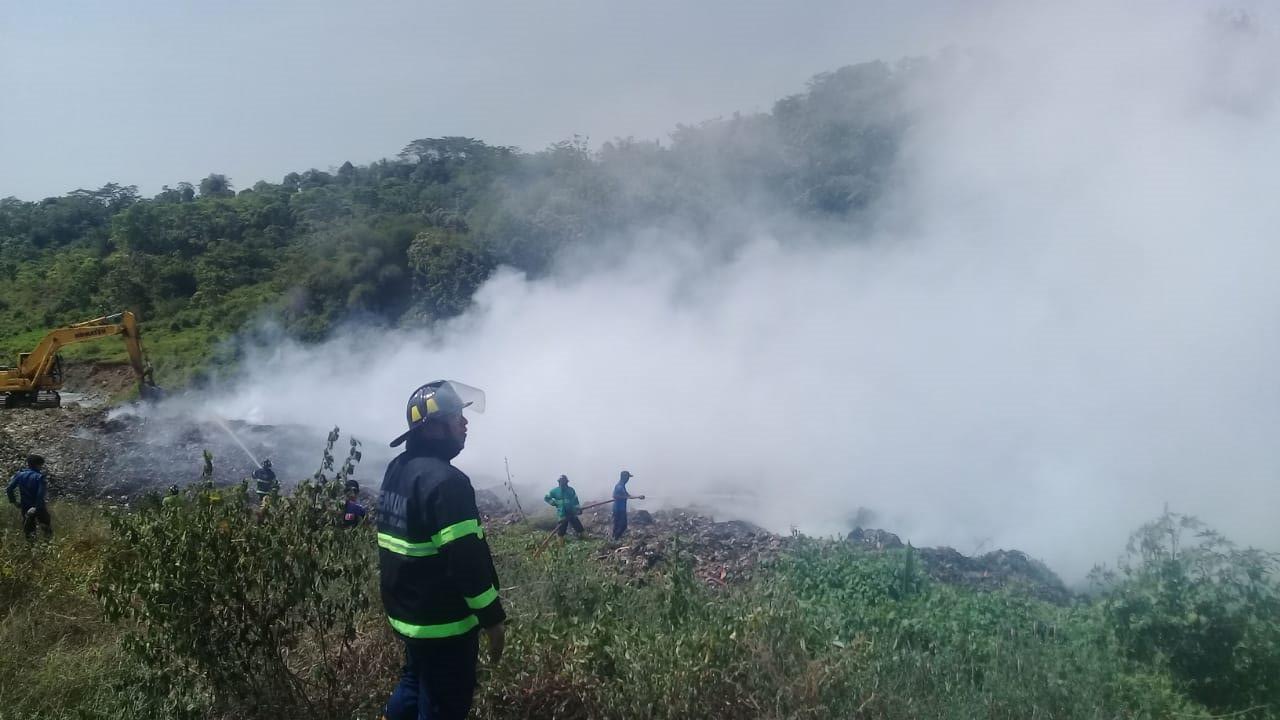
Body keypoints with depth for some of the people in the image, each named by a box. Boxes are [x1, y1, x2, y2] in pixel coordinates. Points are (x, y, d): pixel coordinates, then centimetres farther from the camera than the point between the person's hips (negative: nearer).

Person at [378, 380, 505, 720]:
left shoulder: (396, 469, 6)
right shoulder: (446, 481, -24)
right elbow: (468, 560, -26)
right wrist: (493, 618, -17)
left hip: (405, 613, 9)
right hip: (443, 624, -9)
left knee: (415, 684, 26)